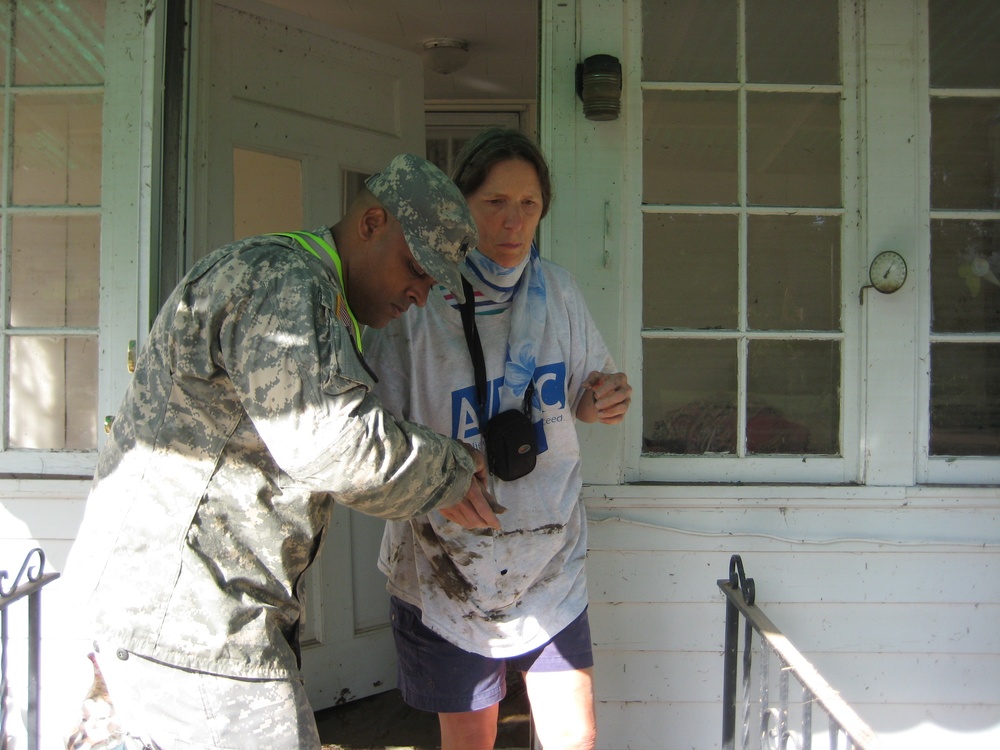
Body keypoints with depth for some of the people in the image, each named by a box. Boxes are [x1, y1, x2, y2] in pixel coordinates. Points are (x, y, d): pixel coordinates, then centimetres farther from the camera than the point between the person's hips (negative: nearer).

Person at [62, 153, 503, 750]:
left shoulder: (310, 296, 17)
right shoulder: (284, 281, -19)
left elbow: (310, 433, 16)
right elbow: (334, 444, -30)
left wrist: (439, 480, 2)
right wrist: (453, 470, -13)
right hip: (186, 616, -11)